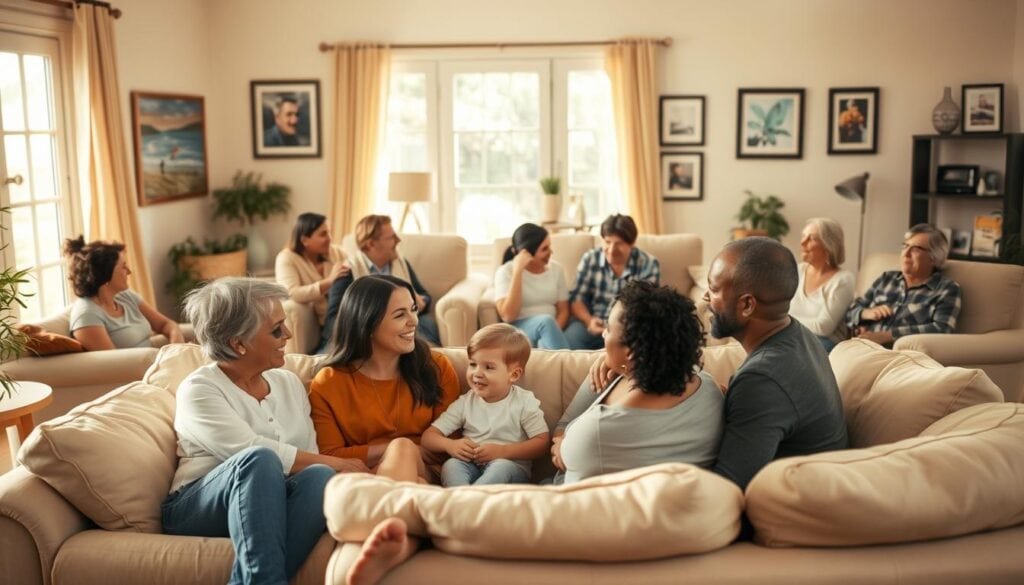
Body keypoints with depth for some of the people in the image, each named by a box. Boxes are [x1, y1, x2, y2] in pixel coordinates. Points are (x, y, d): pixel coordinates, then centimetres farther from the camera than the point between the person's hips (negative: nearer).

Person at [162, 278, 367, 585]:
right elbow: (251, 451, -20)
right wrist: (338, 464, -15)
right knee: (259, 460, -35)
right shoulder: (199, 389, -5)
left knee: (319, 476, -29)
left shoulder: (289, 382, 14)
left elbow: (310, 458, 8)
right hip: (198, 509, -4)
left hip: (268, 503, 5)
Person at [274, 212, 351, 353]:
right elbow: (292, 293, -20)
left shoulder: (336, 251, 12)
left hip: (342, 321, 6)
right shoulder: (287, 258, -4)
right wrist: (329, 281, -24)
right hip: (314, 326, -6)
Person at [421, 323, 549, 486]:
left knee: (501, 467, -35)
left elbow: (542, 441, -7)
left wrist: (502, 451, -18)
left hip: (511, 467, -3)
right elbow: (429, 436, 6)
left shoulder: (524, 403, -1)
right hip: (471, 467, 3)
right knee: (451, 465, -27)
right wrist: (450, 445, -17)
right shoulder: (465, 403, 6)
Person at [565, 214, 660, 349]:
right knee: (569, 340, -31)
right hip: (594, 323, 0)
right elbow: (576, 298, 2)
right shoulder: (590, 259, 1)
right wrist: (589, 320, -20)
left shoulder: (648, 265, -3)